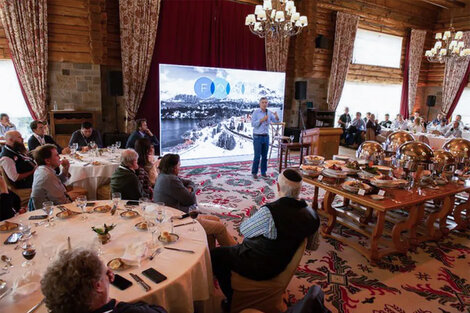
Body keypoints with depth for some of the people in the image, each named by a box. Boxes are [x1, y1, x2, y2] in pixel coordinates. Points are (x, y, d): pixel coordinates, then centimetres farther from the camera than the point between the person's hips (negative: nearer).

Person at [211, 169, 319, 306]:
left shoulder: (269, 212, -34)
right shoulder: (310, 213, -14)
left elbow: (244, 229, -16)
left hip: (259, 268, -7)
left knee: (215, 255, 11)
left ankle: (233, 301, 23)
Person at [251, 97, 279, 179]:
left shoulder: (269, 113, 6)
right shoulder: (256, 112, -7)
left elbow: (276, 121, 0)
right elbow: (253, 124, -14)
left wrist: (276, 116, -20)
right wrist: (262, 120, -22)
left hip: (266, 137, 4)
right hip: (257, 137, -4)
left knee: (265, 156, 8)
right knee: (257, 156, -4)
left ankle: (263, 172, 19)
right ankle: (254, 172, 9)